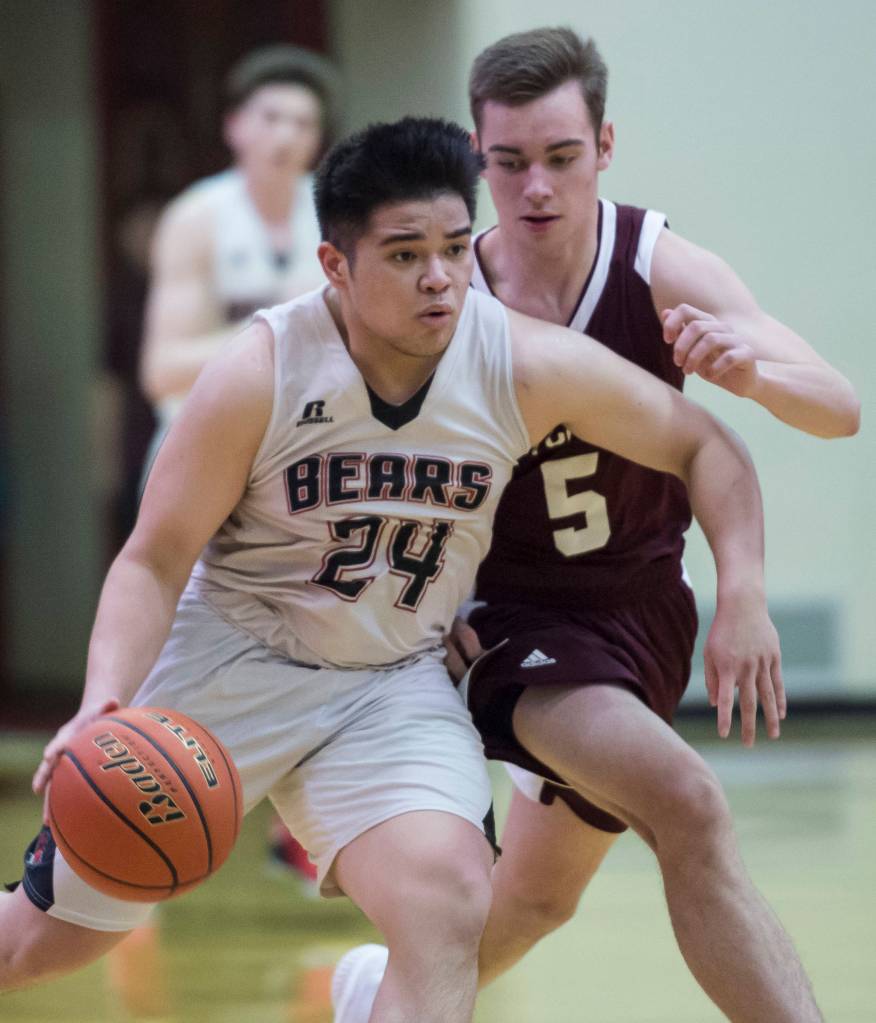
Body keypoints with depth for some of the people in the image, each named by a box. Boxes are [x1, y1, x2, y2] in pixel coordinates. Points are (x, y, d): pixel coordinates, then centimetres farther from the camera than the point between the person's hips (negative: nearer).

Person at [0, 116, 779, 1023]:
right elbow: (155, 561, -15)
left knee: (447, 909, -27)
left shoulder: (529, 365, -15)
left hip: (395, 684, 1)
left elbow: (702, 446, -2)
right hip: (227, 664, -1)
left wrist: (743, 596, -16)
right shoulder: (259, 376, -20)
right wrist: (103, 705, -31)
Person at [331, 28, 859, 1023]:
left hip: (644, 602, 4)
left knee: (541, 894, 21)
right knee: (685, 804, -30)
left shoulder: (661, 271, -16)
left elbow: (840, 411, -22)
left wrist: (753, 370, -44)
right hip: (513, 609, -4)